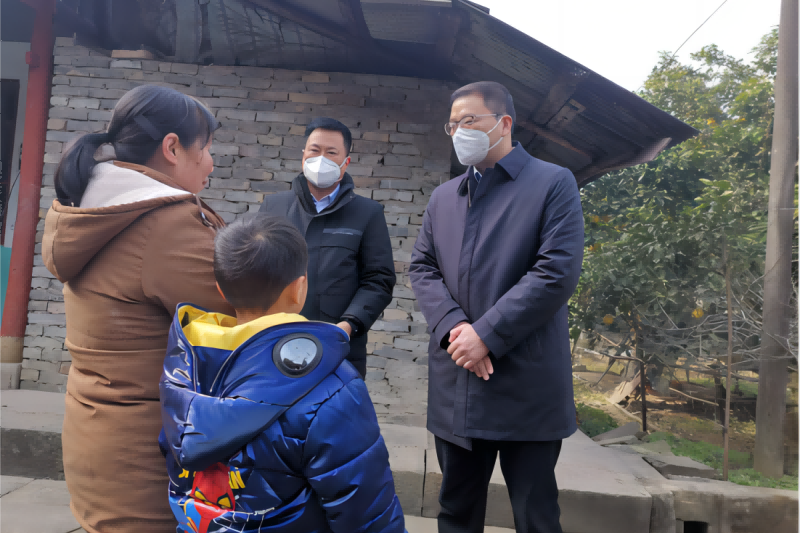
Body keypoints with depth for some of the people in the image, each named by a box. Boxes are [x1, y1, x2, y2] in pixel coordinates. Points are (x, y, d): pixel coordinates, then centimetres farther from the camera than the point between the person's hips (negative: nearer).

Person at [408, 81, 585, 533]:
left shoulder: (554, 183, -2)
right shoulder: (443, 197, 15)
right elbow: (422, 267, 9)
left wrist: (487, 334, -17)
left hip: (528, 388, -4)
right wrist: (452, 325, -10)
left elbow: (558, 273, -13)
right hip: (456, 387, 5)